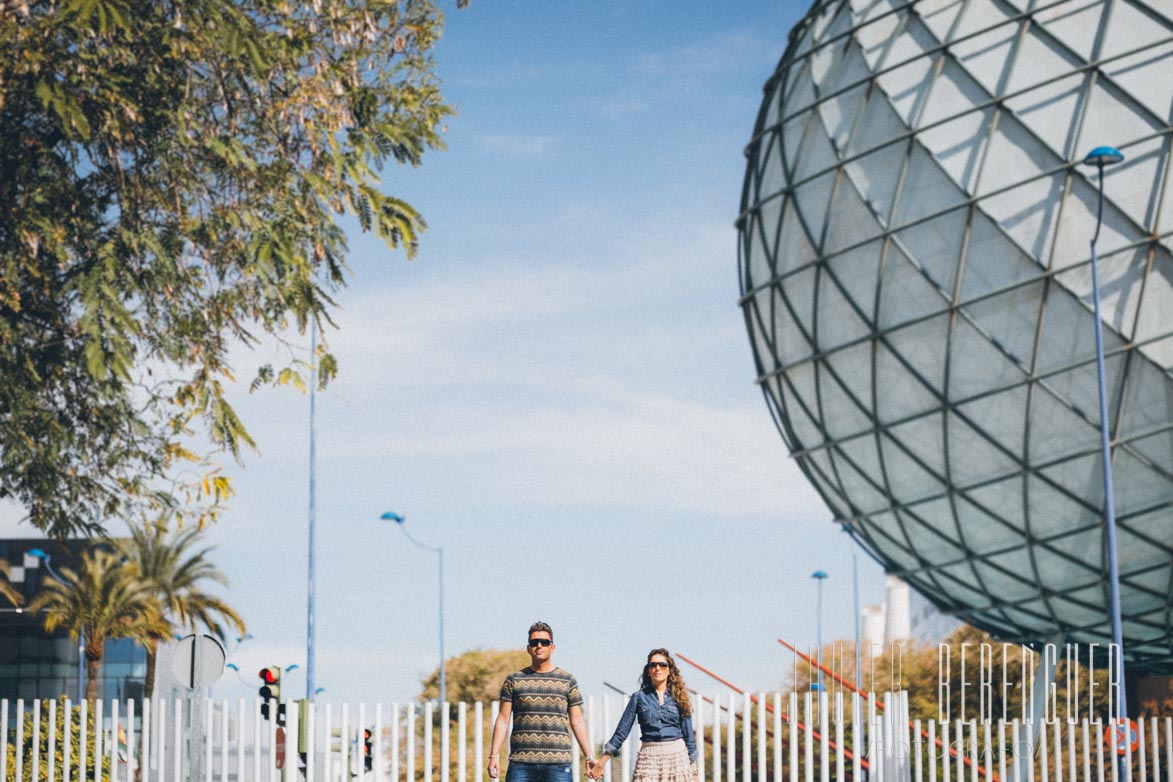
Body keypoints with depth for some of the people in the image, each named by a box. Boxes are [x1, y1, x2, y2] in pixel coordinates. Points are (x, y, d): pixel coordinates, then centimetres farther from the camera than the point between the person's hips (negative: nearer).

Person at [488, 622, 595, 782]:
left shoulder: (567, 680, 10)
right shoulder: (514, 680, 9)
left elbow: (577, 722, 10)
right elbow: (503, 720, 7)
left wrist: (589, 757, 4)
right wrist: (494, 755, -1)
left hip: (558, 764, 0)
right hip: (521, 763, 0)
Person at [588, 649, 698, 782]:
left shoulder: (678, 697, 6)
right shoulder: (639, 697, 5)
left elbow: (688, 735, 9)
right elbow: (621, 731, 6)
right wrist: (601, 763, 3)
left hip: (677, 755, 1)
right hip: (649, 757, -1)